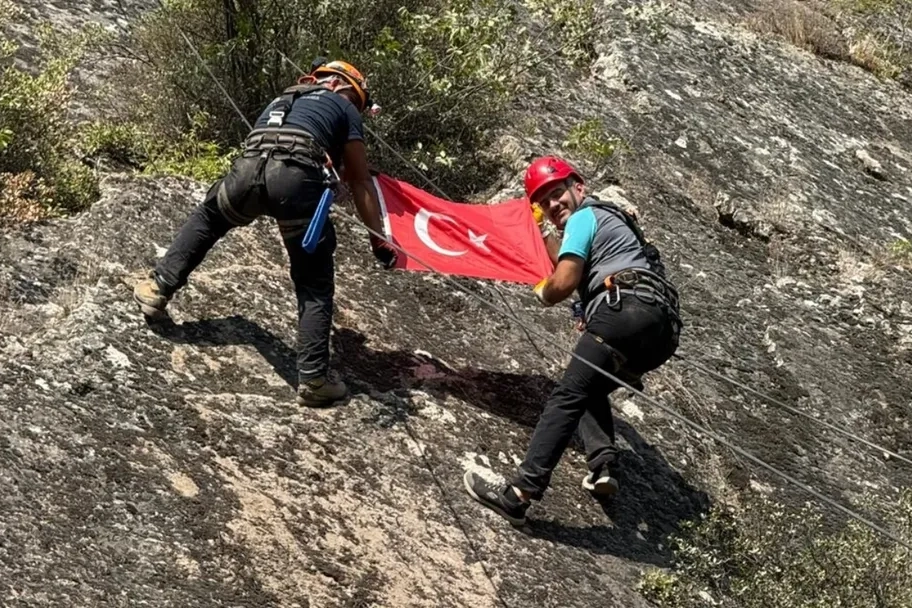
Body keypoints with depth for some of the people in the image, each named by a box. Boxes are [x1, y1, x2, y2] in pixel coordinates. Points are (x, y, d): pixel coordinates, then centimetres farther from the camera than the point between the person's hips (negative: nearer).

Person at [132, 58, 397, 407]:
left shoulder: (283, 100, 40)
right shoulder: (344, 108, 24)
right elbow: (359, 182, 17)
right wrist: (379, 239, 19)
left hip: (250, 167, 4)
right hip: (298, 177, -4)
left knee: (207, 218, 36)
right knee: (315, 286, 8)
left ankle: (158, 289, 29)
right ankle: (313, 378, 2)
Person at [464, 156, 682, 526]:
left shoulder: (584, 217, 7)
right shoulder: (613, 217, 36)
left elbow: (563, 282, -4)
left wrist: (542, 294, 16)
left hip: (628, 309, -10)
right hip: (664, 330, 10)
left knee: (568, 395, -17)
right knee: (590, 390, 26)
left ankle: (521, 493, -28)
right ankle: (604, 464, 1)